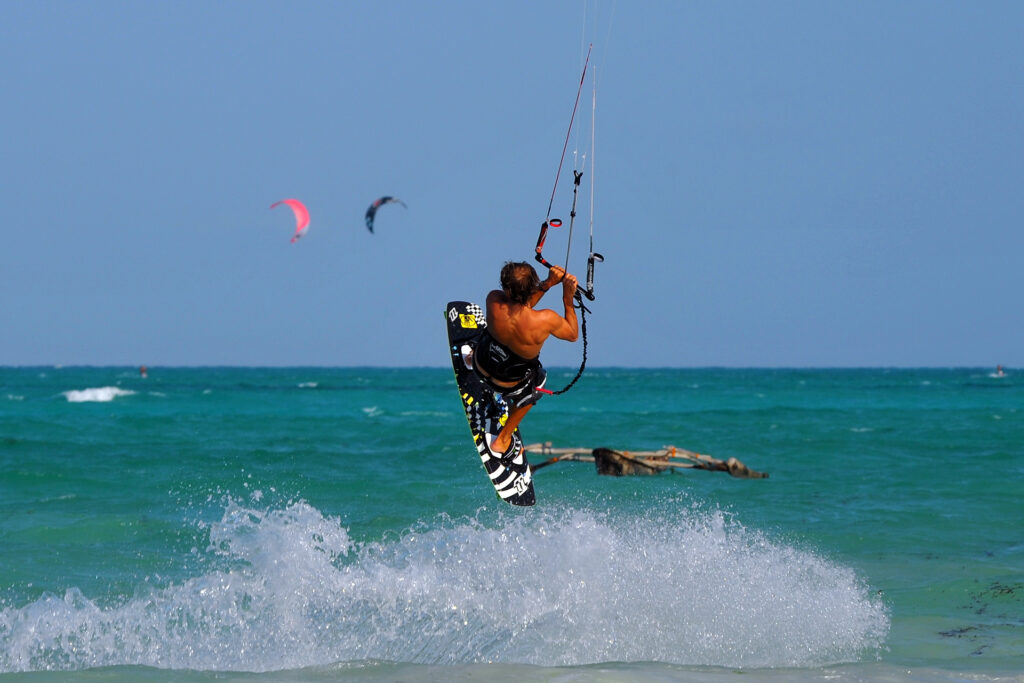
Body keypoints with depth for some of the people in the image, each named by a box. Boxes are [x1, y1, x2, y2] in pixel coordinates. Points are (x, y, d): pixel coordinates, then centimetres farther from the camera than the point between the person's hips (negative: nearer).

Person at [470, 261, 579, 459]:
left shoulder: (494, 301, -32)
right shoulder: (545, 320, -39)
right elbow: (573, 335, -16)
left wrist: (548, 284, -12)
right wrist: (568, 299, -15)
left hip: (481, 366, 2)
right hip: (509, 383, -2)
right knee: (538, 379, 36)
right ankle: (503, 440, 47)